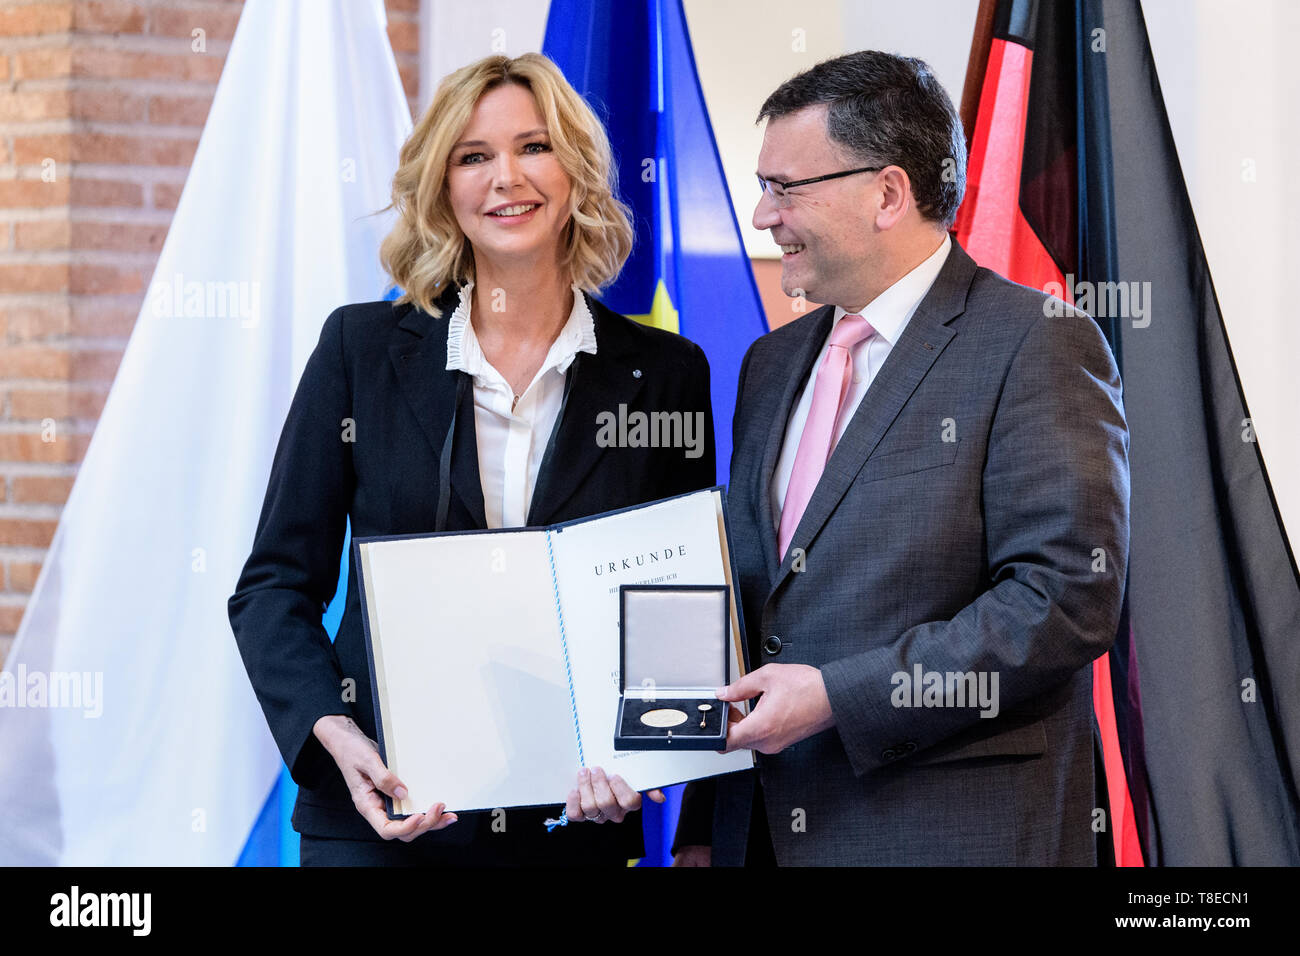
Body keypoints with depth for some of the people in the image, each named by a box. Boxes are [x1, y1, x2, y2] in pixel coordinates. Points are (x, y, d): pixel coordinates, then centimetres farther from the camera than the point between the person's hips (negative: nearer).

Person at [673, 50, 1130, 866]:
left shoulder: (1037, 346, -9)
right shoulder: (773, 364, 15)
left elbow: (1071, 596, -17)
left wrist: (838, 695, -18)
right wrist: (703, 828, 11)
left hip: (955, 829, -6)